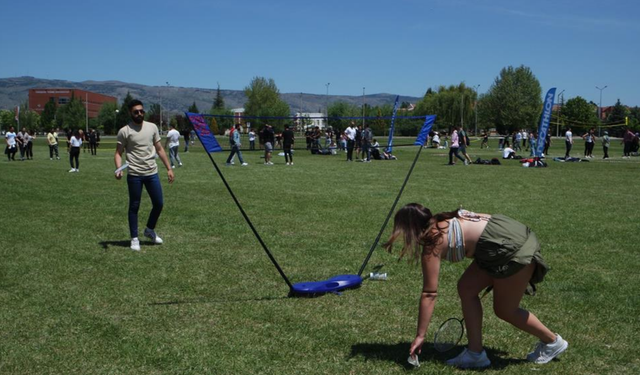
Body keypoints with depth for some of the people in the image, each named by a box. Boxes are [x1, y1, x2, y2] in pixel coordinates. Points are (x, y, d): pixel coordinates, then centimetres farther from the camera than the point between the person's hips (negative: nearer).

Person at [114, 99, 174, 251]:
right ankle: (134, 238, 16)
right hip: (134, 175, -4)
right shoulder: (124, 131, -5)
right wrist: (118, 169, -22)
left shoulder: (152, 127, 7)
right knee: (134, 207, 4)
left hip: (152, 173, 4)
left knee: (159, 204, 9)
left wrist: (169, 168, 9)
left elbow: (159, 149, 12)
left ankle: (150, 230, 32)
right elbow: (118, 153, -4)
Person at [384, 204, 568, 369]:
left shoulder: (432, 244, -12)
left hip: (515, 250, -9)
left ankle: (553, 342, 28)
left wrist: (420, 336, -7)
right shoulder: (443, 222, 11)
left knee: (505, 310, 7)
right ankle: (476, 353, 12)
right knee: (466, 288, 7)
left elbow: (429, 294, -12)